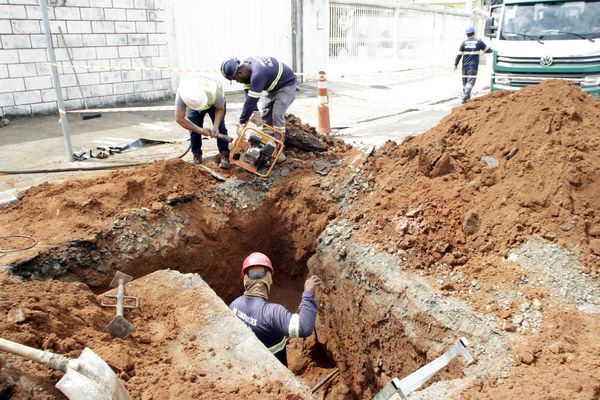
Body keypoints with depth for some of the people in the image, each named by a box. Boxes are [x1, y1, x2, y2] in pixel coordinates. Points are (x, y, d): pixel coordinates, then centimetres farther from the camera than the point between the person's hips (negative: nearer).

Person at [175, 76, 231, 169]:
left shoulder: (215, 92, -44)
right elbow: (179, 118, -30)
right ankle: (197, 155, 5)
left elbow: (220, 109, -24)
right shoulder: (181, 96, -40)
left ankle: (225, 156, -8)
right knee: (194, 129, -11)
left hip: (215, 102, -1)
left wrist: (215, 126, -37)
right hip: (193, 105, 1)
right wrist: (200, 130, -30)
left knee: (220, 127, -15)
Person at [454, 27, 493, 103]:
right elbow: (487, 50, 10)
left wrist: (456, 64, 8)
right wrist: (491, 50, 32)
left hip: (465, 65, 2)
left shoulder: (464, 42, 2)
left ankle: (466, 97, 19)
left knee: (464, 82, 13)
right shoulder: (478, 42, 0)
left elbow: (459, 54, -1)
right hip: (473, 66, -2)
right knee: (470, 82, -7)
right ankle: (465, 98, -20)